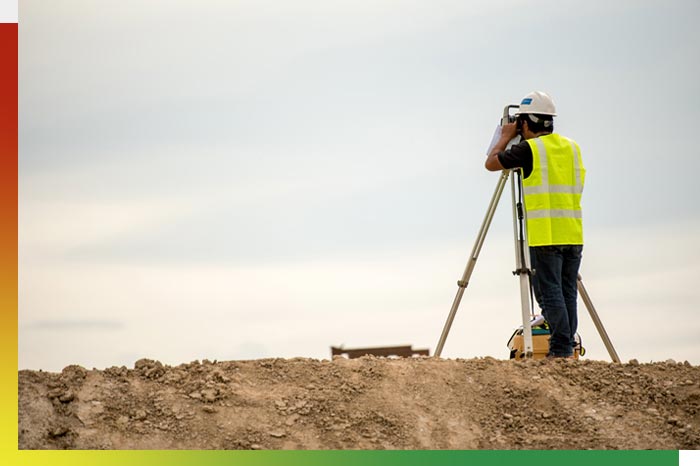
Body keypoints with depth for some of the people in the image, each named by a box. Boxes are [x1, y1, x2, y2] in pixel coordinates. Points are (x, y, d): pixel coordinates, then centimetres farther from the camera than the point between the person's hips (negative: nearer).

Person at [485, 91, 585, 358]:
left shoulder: (529, 148, -6)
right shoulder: (572, 147, 13)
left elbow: (491, 163, 2)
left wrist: (506, 137, 18)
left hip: (546, 236, -6)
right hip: (573, 234, 6)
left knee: (550, 293, -5)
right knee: (567, 293, 9)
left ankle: (561, 350, -9)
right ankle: (568, 348, 8)